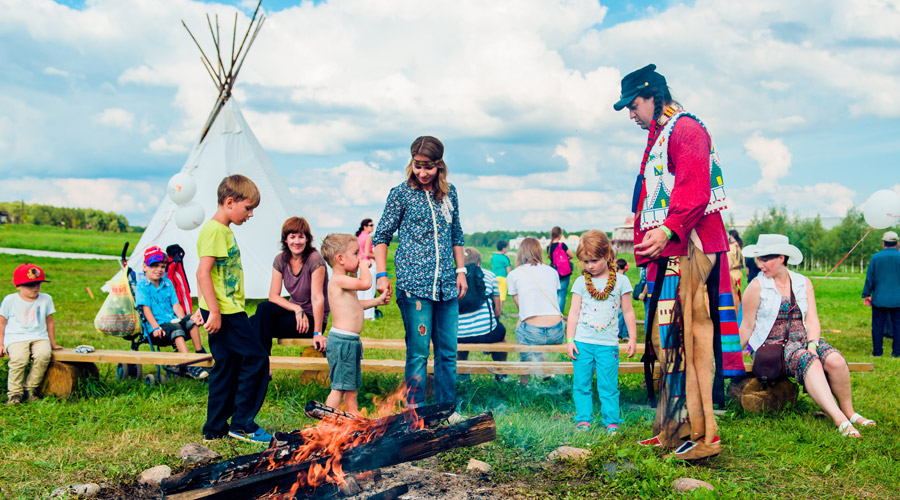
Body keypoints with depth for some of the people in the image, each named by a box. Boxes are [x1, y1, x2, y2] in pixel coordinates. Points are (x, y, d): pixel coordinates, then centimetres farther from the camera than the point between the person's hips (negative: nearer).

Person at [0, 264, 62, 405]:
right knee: (18, 358, -33)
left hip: (39, 337, 2)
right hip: (15, 338, -2)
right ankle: (15, 393, -18)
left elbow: (50, 322, 18)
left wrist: (53, 344, 21)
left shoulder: (46, 299, 11)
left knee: (43, 355, -31)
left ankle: (30, 388, -16)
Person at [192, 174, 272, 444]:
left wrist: (204, 308, 24)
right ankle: (242, 423, 2)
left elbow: (206, 275, 22)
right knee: (257, 359, -6)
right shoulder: (214, 230, -14)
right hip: (225, 313, -10)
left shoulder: (224, 230, 17)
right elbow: (203, 272, -21)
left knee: (227, 368, 13)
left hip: (226, 311, 10)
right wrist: (213, 311, -23)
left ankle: (215, 429, 21)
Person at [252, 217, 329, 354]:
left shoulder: (314, 259, -16)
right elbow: (273, 296, -3)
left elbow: (317, 298, -20)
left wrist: (317, 333, -24)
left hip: (312, 318, -5)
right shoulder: (281, 260, 1)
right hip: (293, 311, 5)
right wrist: (297, 309, -20)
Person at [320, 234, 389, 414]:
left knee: (352, 385, 20)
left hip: (350, 340, 10)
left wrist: (377, 301, 25)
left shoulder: (344, 282, 15)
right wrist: (364, 266, -14)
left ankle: (353, 415, 32)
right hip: (342, 340, -10)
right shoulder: (338, 280, -18)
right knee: (340, 386, -5)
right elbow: (365, 283, -32)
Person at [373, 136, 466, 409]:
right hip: (414, 285, -4)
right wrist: (382, 275, -7)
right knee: (418, 352, -4)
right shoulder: (401, 193, 0)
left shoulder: (449, 193, 11)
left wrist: (460, 270, 13)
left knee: (448, 352, 9)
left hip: (446, 285, 4)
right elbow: (381, 236, 3)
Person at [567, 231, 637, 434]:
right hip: (582, 342, 2)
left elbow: (628, 312, 7)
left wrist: (632, 338, 5)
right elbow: (574, 312, 6)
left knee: (608, 386, 2)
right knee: (581, 384, 5)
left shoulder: (620, 281, 1)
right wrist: (569, 339, 1)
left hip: (608, 344, -2)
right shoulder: (581, 282, 4)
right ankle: (583, 421, 15)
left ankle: (612, 423, 11)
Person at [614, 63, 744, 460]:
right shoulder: (659, 138, 25)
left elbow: (695, 189, -20)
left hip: (687, 252, -10)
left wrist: (668, 230, -31)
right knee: (665, 340, 11)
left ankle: (702, 435, -7)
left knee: (688, 337, -11)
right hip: (667, 254, 10)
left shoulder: (686, 129, -6)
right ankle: (673, 429, 18)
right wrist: (646, 241, 20)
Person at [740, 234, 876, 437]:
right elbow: (747, 326, 1)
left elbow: (812, 320, 4)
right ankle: (840, 421, -42)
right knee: (807, 360, -34)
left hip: (802, 340, 4)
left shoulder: (803, 283, 10)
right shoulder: (756, 286, -1)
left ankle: (849, 412, -5)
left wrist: (812, 344, -13)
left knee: (835, 361, -25)